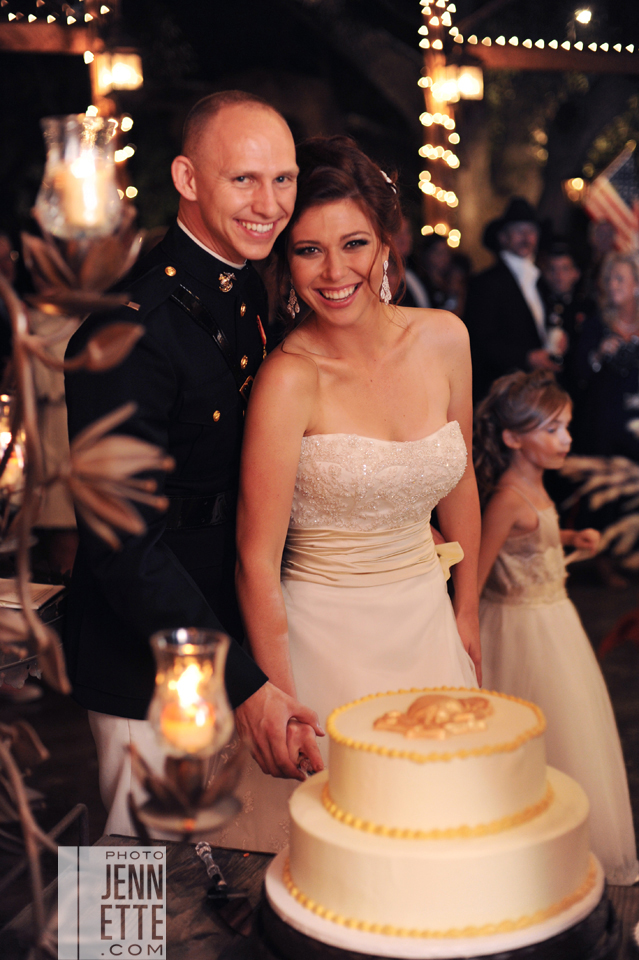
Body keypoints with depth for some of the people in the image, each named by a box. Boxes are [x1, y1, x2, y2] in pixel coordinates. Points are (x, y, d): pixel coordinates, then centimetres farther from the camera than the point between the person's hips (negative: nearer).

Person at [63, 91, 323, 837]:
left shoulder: (250, 292, 3)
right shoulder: (130, 326, -25)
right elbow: (123, 545, -25)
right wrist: (244, 682, -26)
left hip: (228, 639, 8)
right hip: (149, 670, -8)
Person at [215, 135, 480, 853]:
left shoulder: (442, 339, -3)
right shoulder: (290, 377, -19)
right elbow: (257, 559, -17)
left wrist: (466, 618, 13)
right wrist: (279, 704, -14)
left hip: (428, 624, 5)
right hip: (324, 637, -5)